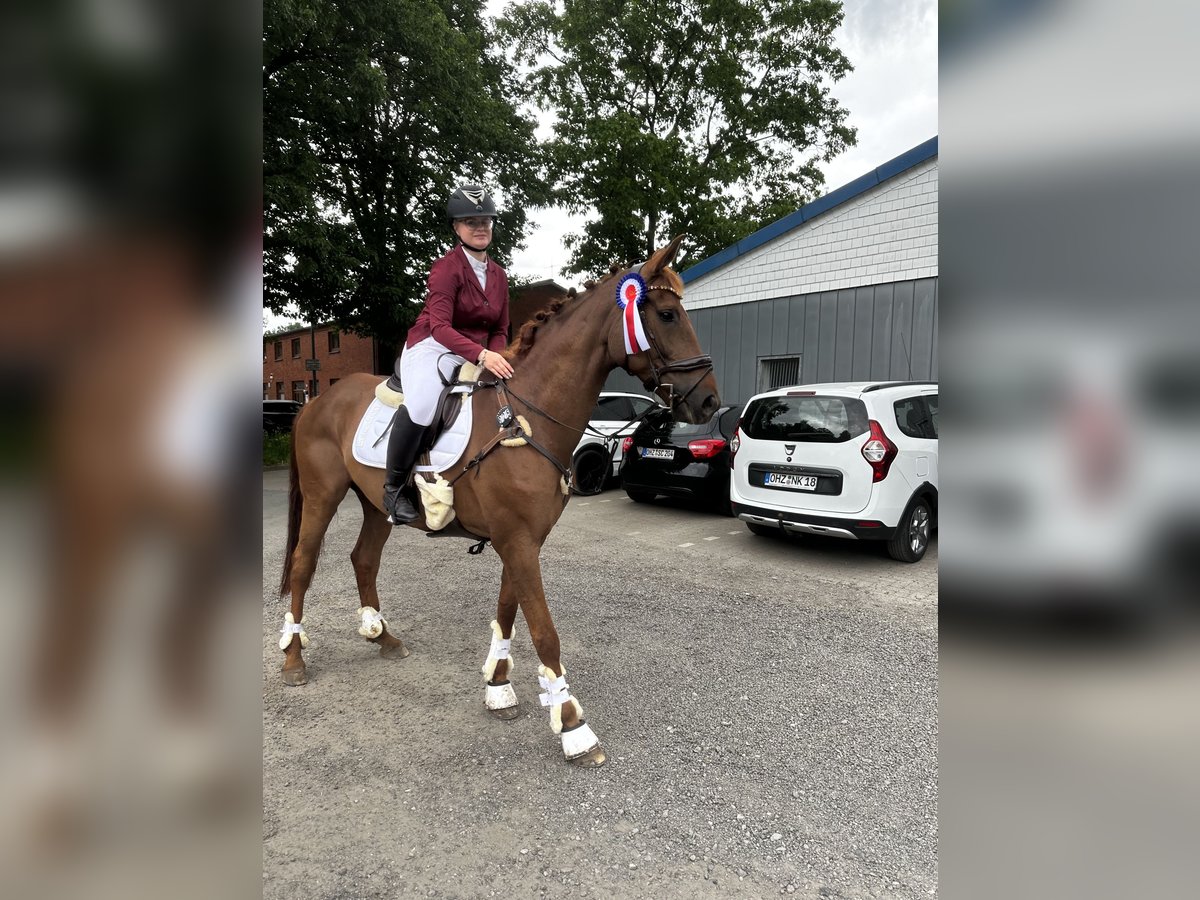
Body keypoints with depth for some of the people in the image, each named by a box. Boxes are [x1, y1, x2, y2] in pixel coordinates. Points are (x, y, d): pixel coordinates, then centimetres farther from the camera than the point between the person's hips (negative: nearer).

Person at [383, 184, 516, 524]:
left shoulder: (499, 275, 10)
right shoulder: (446, 268, -11)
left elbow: (501, 330, 13)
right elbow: (440, 326, -23)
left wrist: (495, 359, -10)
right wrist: (481, 354, -38)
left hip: (476, 355, 8)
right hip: (432, 348, -7)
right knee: (422, 403, -35)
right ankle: (393, 488, -15)